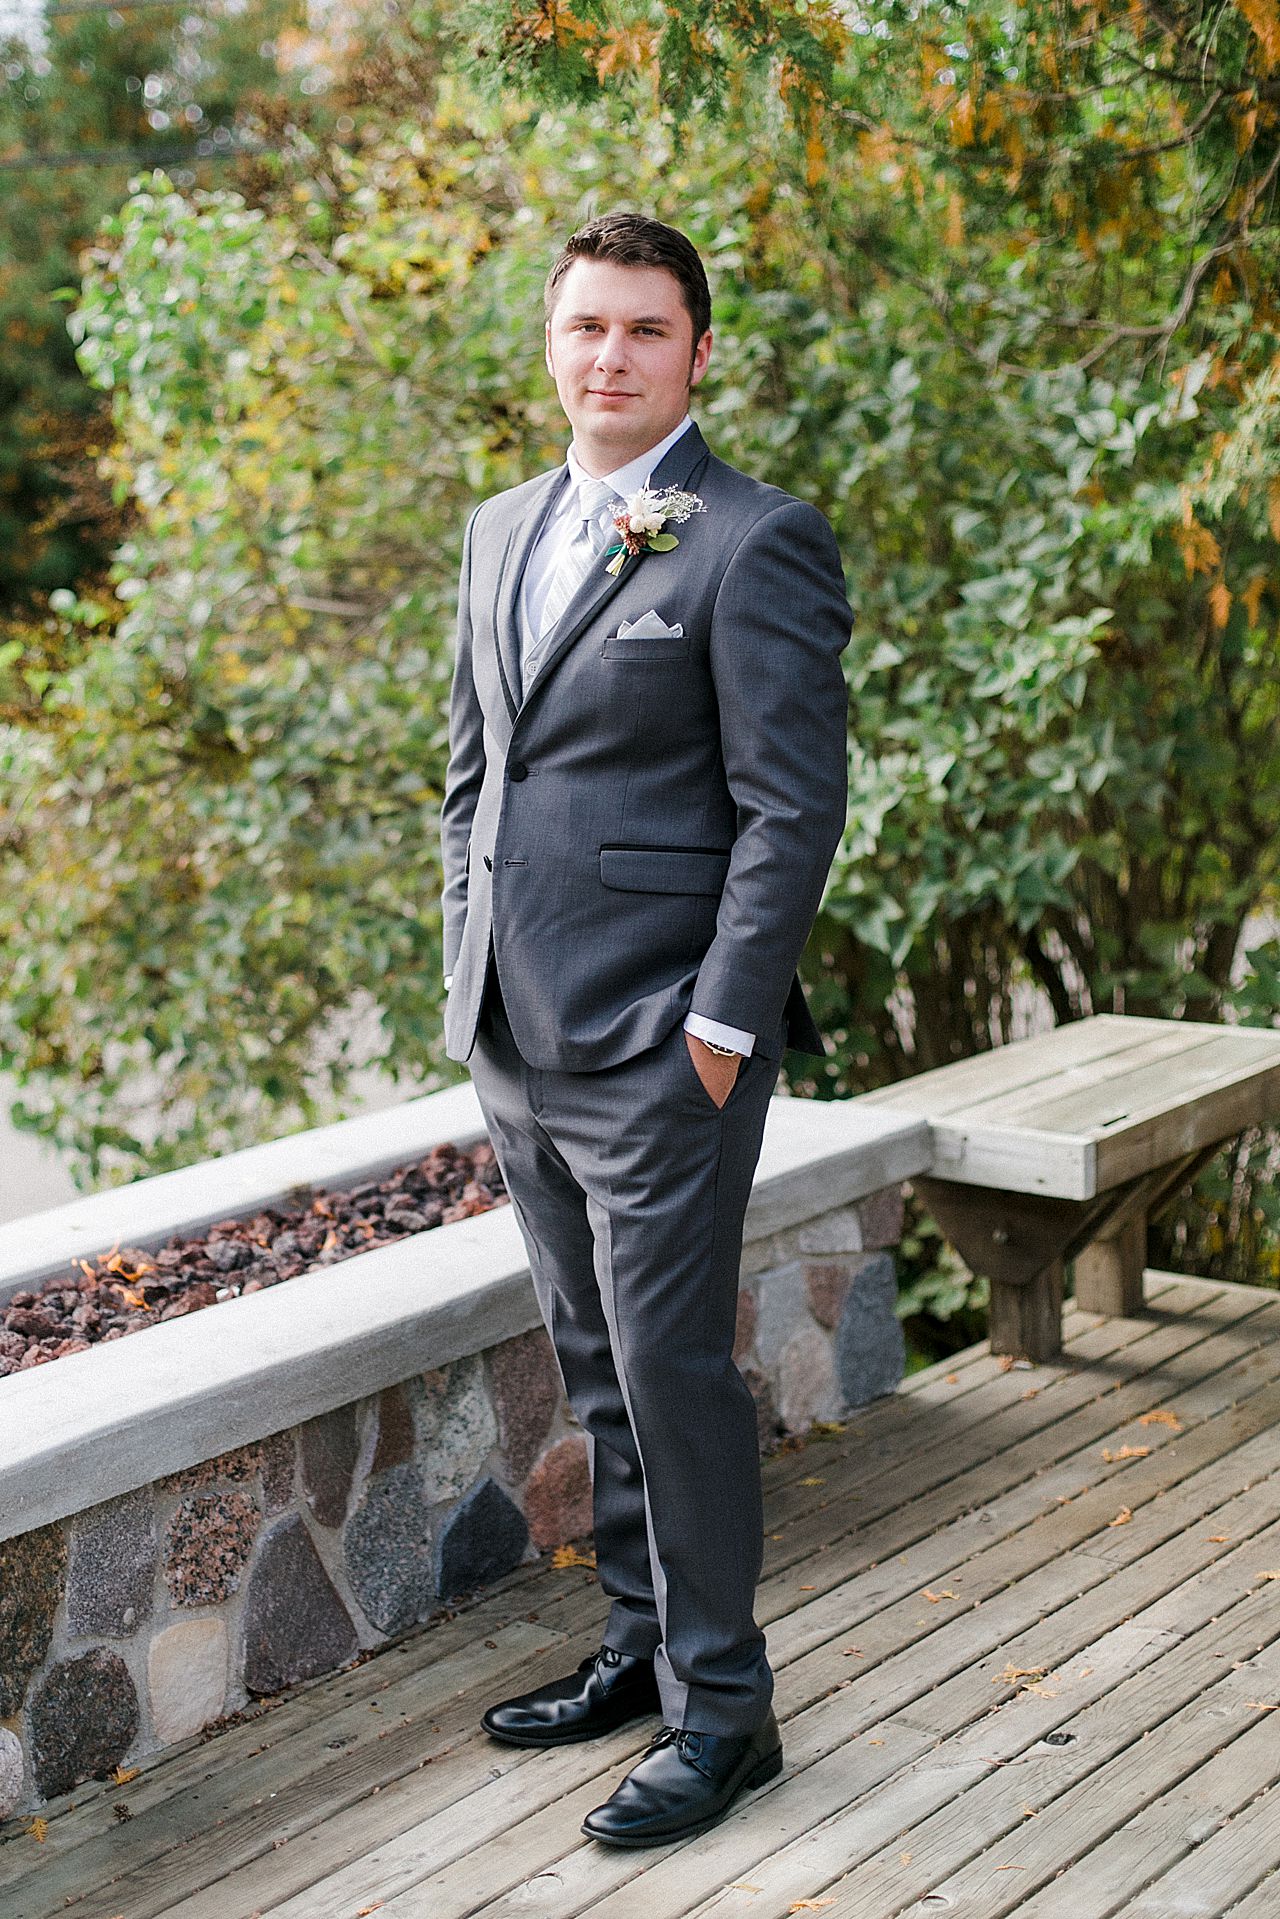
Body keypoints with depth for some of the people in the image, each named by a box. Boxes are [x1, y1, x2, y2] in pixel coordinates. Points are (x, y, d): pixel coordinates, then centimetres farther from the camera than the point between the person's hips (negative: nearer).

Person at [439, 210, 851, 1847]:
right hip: (516, 1038, 7)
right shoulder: (501, 532, 14)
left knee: (671, 1364, -2)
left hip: (662, 1046, -7)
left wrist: (725, 1022, -16)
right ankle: (640, 1643, 31)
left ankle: (720, 1706, 13)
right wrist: (468, 977, 13)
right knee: (594, 1365, 16)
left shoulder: (757, 544, -9)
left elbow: (792, 805, -13)